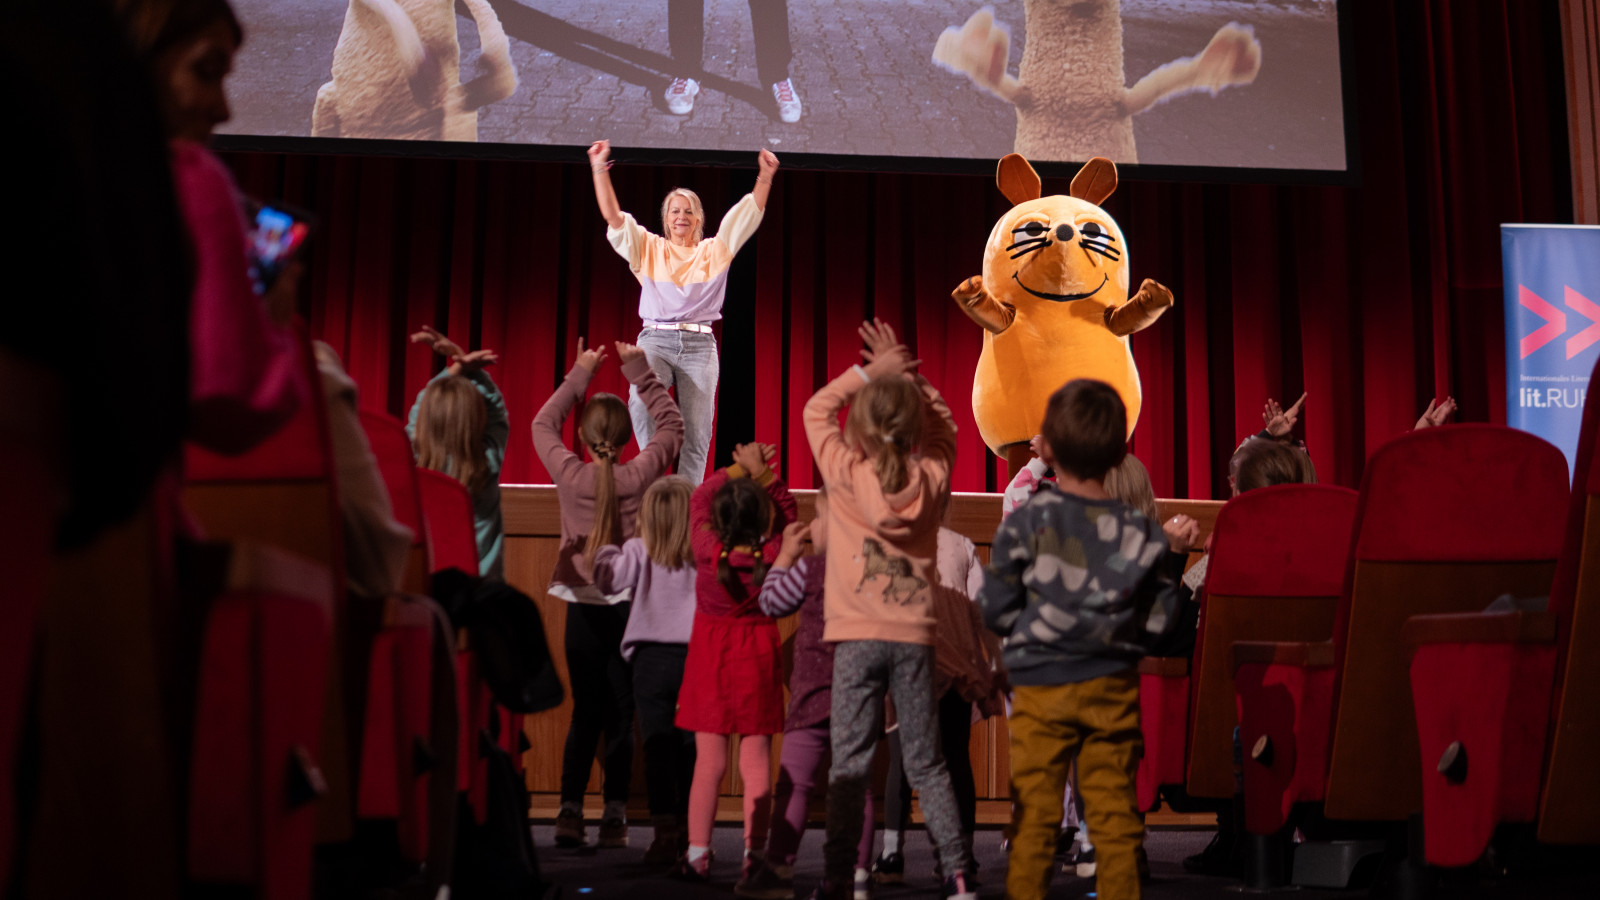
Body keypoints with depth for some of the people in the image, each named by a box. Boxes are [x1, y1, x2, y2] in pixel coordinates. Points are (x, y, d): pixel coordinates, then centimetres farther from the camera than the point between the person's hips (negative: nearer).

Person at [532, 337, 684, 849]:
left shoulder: (570, 475, -7)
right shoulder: (641, 476, -9)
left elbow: (543, 423, 12)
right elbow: (671, 424, 7)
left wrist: (580, 373, 15)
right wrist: (639, 369, 9)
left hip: (583, 609, 1)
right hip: (629, 608, -1)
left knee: (585, 713, 9)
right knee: (621, 717, 4)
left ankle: (570, 812, 6)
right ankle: (614, 817, 5)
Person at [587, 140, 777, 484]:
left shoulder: (714, 251, 15)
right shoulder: (648, 248, 14)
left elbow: (747, 215, 10)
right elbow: (613, 216, 7)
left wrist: (765, 177, -1)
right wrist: (599, 170, -2)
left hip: (699, 343, 1)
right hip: (655, 339, -1)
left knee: (696, 434, -5)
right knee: (641, 397, -32)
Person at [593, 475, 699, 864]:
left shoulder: (640, 550, -4)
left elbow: (607, 577, -14)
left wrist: (607, 547, 4)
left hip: (652, 656, -1)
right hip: (698, 655, 1)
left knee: (658, 747, 3)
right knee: (692, 748, 8)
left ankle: (666, 832, 1)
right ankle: (691, 832, 13)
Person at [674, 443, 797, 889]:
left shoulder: (709, 552, -15)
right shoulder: (772, 557, -15)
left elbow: (699, 497, 2)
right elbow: (788, 510, 3)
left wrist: (739, 469, 2)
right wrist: (763, 474, -5)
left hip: (710, 654, 0)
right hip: (758, 654, 0)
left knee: (709, 760, 6)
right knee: (756, 758, 2)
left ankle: (697, 855, 11)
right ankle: (754, 854, -2)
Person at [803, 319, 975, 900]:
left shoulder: (845, 473, -5)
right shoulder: (932, 478, -1)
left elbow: (817, 407, 11)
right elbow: (942, 426, 20)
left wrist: (870, 372, 14)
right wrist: (903, 375, 16)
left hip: (859, 637, -2)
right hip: (915, 636, 2)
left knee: (850, 763, 1)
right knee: (925, 764, 10)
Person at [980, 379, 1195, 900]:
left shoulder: (1025, 525, -10)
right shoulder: (1139, 532, -3)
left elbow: (996, 614, -8)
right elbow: (1156, 623, 2)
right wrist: (1173, 559, 9)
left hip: (1041, 687, -2)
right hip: (1112, 689, 2)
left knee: (1035, 814, 6)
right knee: (1115, 812, 10)